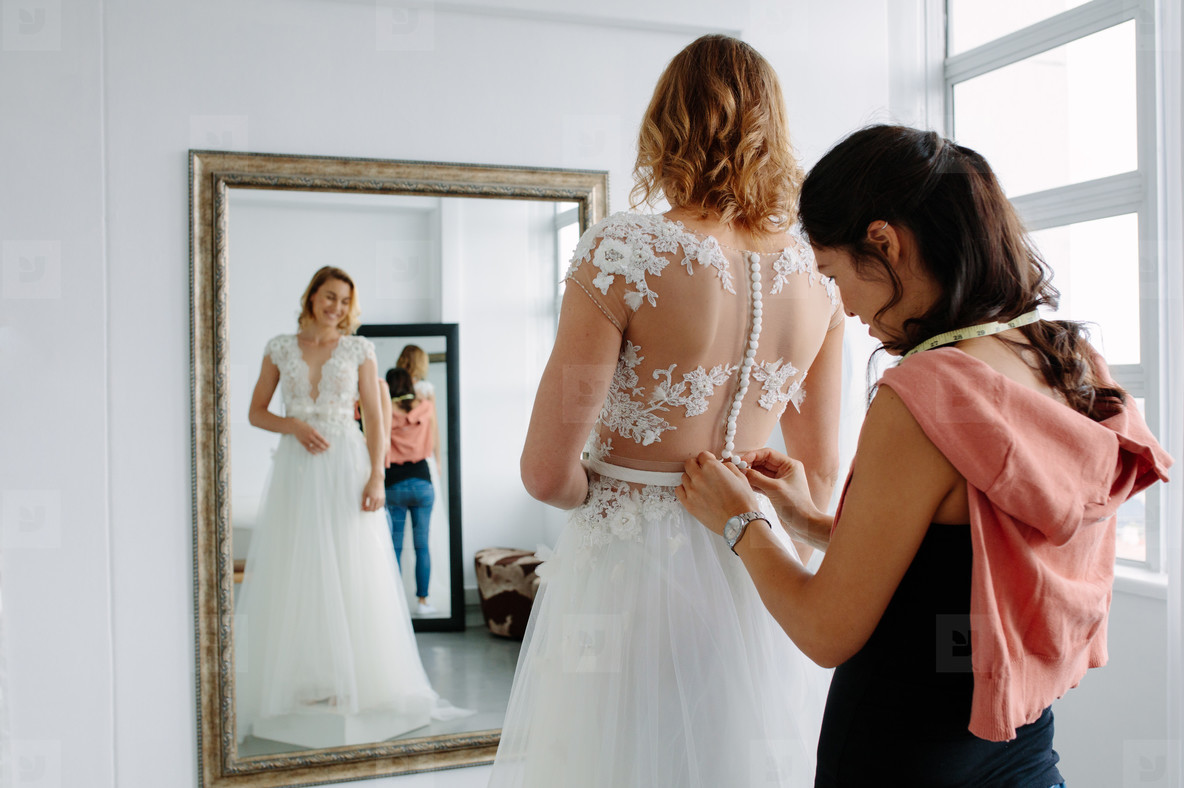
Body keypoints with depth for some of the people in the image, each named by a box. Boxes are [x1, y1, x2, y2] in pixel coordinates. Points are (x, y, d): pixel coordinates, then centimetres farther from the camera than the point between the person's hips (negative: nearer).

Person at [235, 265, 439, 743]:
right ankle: (303, 682, 13)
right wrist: (292, 425, -10)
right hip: (296, 469, 2)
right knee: (294, 574, 2)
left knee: (352, 573, 0)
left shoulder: (359, 350, 4)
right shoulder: (280, 349, 8)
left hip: (346, 467, -1)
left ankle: (352, 680, 10)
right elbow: (256, 412, 10)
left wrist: (376, 477, -10)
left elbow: (375, 420, 0)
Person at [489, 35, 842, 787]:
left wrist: (600, 495, 4)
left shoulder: (624, 250, -16)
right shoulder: (816, 272, -1)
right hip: (753, 573, 5)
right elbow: (820, 471, 8)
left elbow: (547, 472, -17)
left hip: (635, 566, -4)